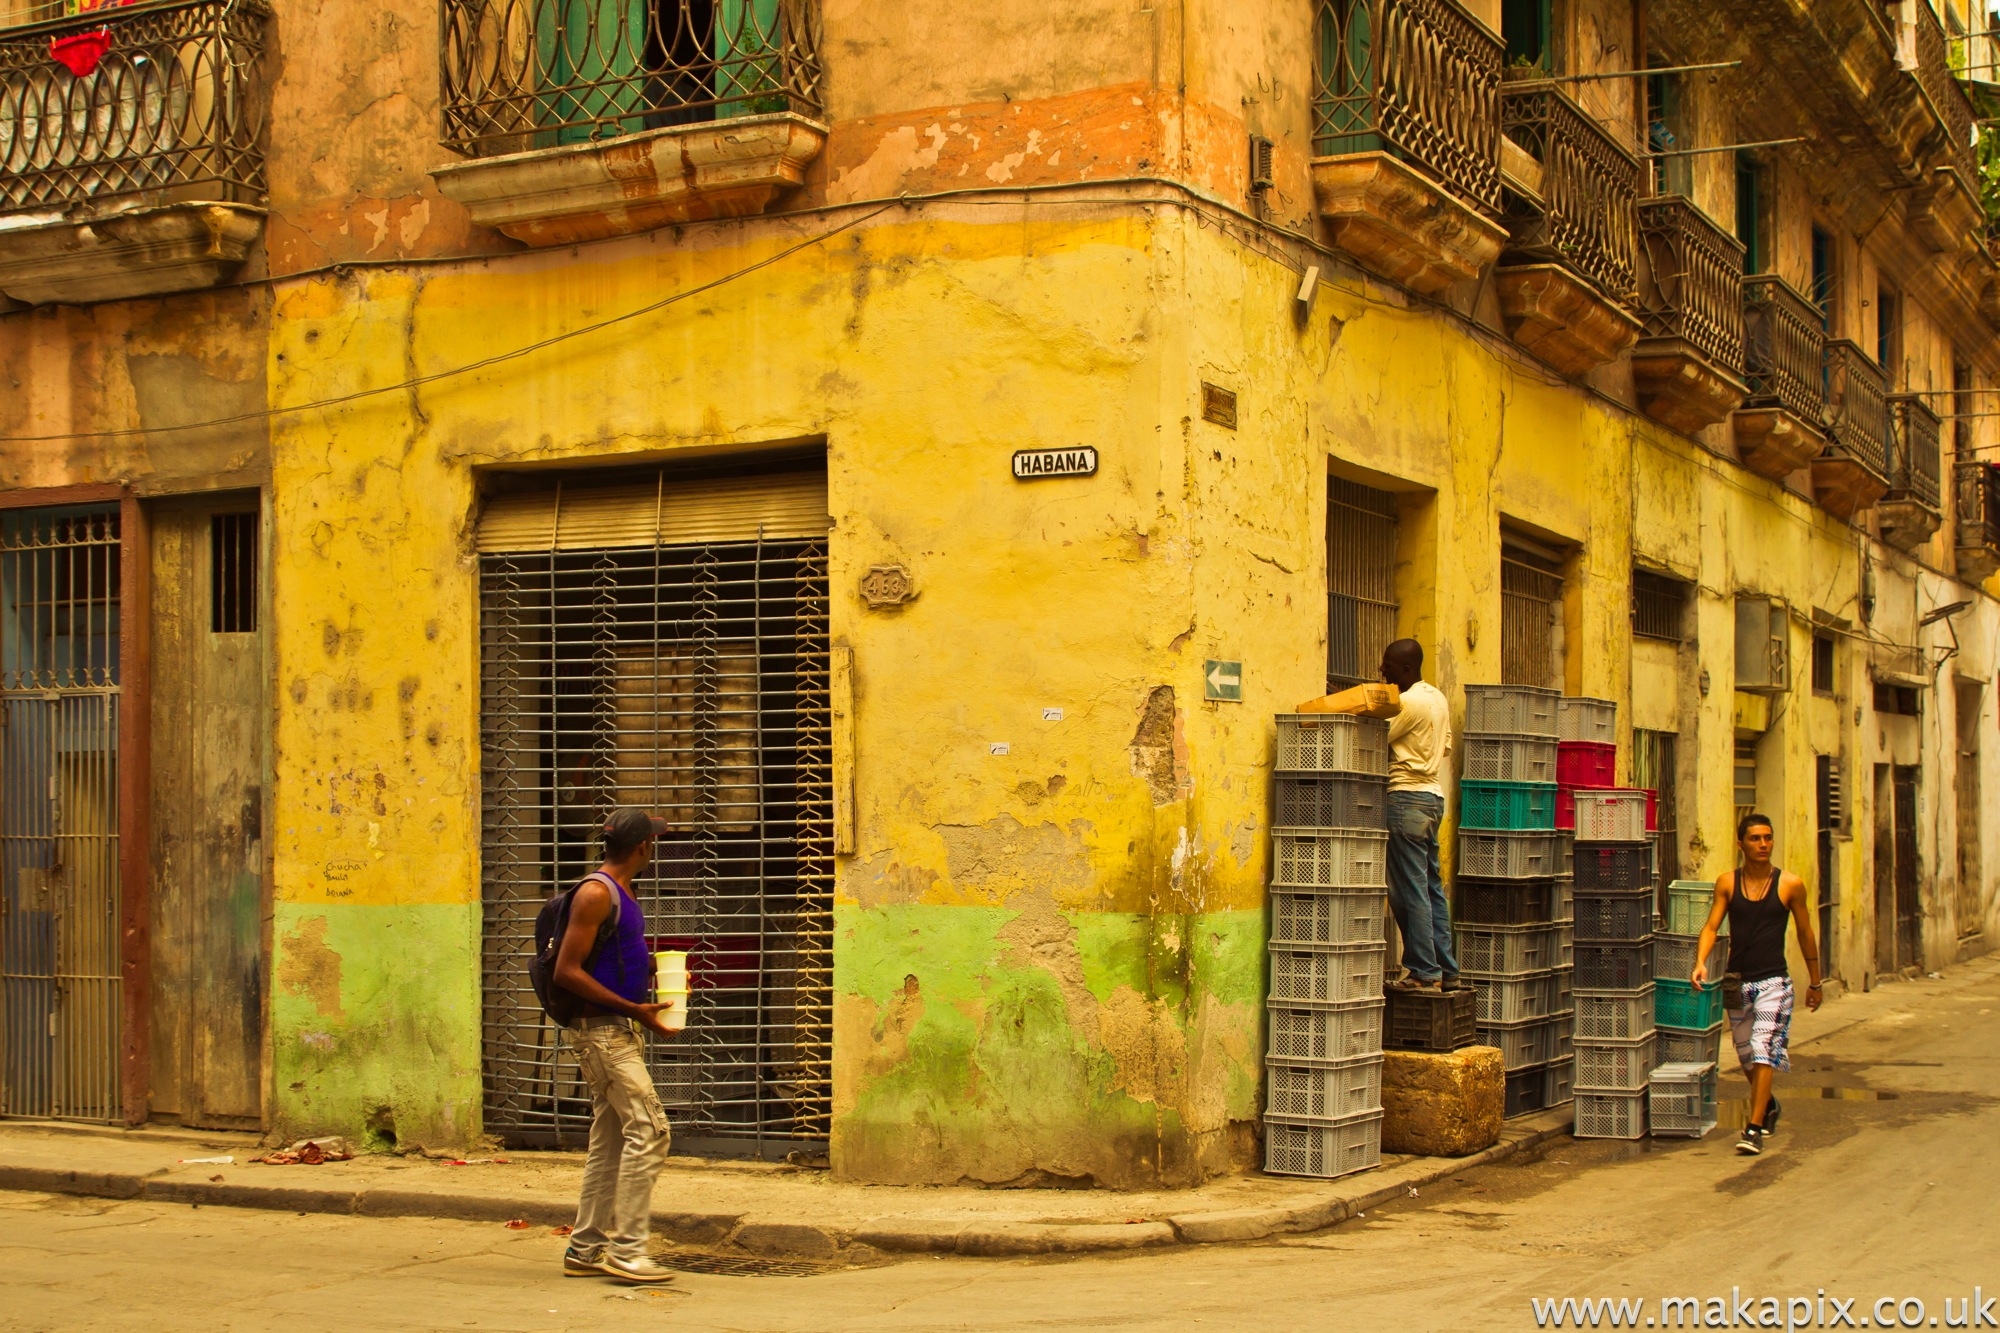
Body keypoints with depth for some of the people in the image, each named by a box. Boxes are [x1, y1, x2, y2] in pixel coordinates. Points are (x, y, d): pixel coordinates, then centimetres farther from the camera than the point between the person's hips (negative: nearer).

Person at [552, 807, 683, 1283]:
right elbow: (567, 972, -20)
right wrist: (634, 1009, -21)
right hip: (602, 1028, -10)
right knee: (649, 1130, -13)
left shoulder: (621, 892, 16)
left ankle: (585, 1249, 16)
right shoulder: (596, 893, -15)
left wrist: (653, 968, 10)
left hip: (619, 1032, 10)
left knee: (610, 1139, 11)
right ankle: (627, 1250, -11)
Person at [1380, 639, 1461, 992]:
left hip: (1408, 796, -10)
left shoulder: (1410, 702, -13)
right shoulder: (1437, 698, 15)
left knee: (1410, 890, -7)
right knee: (1432, 887, 12)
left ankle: (1424, 973, -6)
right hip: (1434, 794, 10)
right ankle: (1447, 971, 14)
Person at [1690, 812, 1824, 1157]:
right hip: (1737, 982, 3)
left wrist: (1815, 982, 12)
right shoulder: (1727, 883, 2)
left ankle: (1754, 1129, -15)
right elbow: (1712, 926, -3)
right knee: (1746, 1057, 16)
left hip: (1774, 982, -3)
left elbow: (1805, 934, 6)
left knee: (1763, 1051, -16)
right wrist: (1700, 962, -22)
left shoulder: (1790, 884, -3)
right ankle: (1769, 1106, 43)